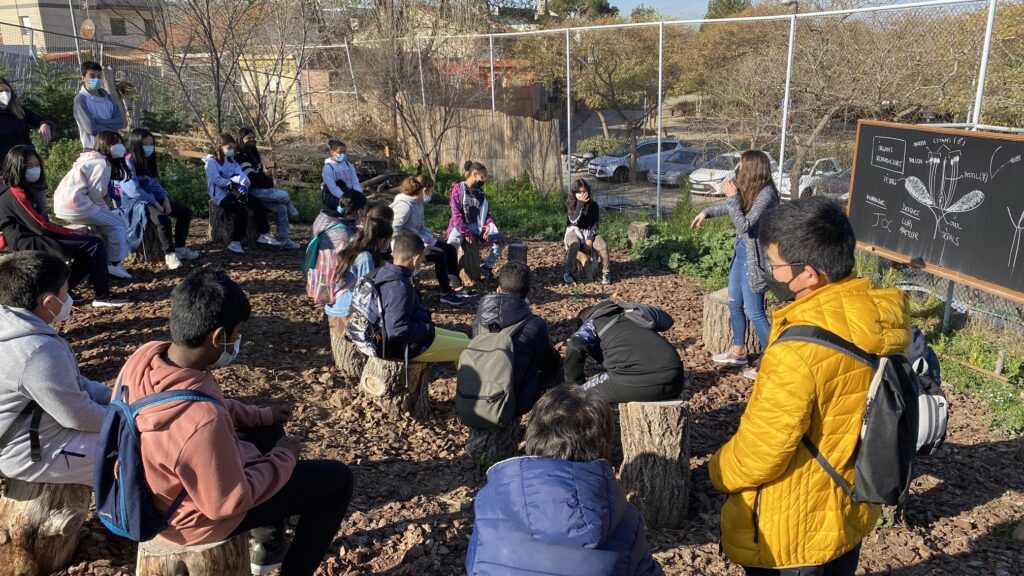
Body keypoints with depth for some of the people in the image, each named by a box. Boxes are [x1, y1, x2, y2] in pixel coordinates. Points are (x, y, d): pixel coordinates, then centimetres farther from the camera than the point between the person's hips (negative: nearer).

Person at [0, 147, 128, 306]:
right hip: (29, 245, -10)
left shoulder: (30, 189, 16)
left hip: (36, 239, 10)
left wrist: (72, 232, 1)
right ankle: (102, 295, -10)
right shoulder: (15, 194, -14)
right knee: (94, 244, -16)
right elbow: (40, 226, -20)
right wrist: (73, 233, -11)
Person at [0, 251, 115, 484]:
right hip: (35, 455, -10)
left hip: (20, 436, 10)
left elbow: (67, 382, 10)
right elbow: (79, 417, -23)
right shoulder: (40, 352, -32)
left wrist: (111, 397, 5)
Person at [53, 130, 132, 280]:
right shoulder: (102, 163, -10)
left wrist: (104, 209, 13)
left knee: (106, 223, 22)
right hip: (76, 205, -10)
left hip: (63, 204, 10)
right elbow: (95, 193, -16)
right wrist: (105, 208, 0)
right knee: (118, 224, -2)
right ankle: (115, 265, 1)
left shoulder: (88, 157, 22)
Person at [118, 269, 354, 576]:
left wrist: (259, 414, 8)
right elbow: (230, 502, -26)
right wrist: (284, 457, -13)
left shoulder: (145, 356, -17)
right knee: (338, 478, 1)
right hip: (206, 512, -8)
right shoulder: (202, 421, -42)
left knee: (269, 430, 30)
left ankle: (268, 544, 40)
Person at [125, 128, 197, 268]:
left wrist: (165, 199, -5)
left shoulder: (147, 161, 14)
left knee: (185, 212, 0)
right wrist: (156, 203, -18)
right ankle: (169, 254, -17)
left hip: (153, 199, 9)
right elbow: (135, 191, -21)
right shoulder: (129, 163, -13)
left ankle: (180, 248, 6)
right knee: (163, 220, -34)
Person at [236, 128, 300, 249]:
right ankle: (291, 209, 12)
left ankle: (284, 240, -6)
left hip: (261, 189, 9)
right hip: (253, 191, -9)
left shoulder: (253, 153, 20)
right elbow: (252, 177, -16)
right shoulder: (241, 156, -9)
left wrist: (267, 179, 3)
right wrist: (269, 180, -11)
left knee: (281, 208, -8)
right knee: (284, 195, -23)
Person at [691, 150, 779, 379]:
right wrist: (706, 212, 17)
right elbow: (729, 206, 25)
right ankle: (738, 352, 35)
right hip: (741, 254, 9)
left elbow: (744, 225, -27)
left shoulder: (766, 194, -22)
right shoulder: (750, 189, 5)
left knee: (755, 313, -3)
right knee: (734, 305, 19)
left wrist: (732, 197, -20)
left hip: (753, 259, -9)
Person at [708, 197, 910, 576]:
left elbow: (759, 453, -25)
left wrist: (720, 471, -5)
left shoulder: (799, 349, -34)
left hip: (792, 533, -7)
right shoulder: (885, 318, -9)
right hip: (852, 511, 7)